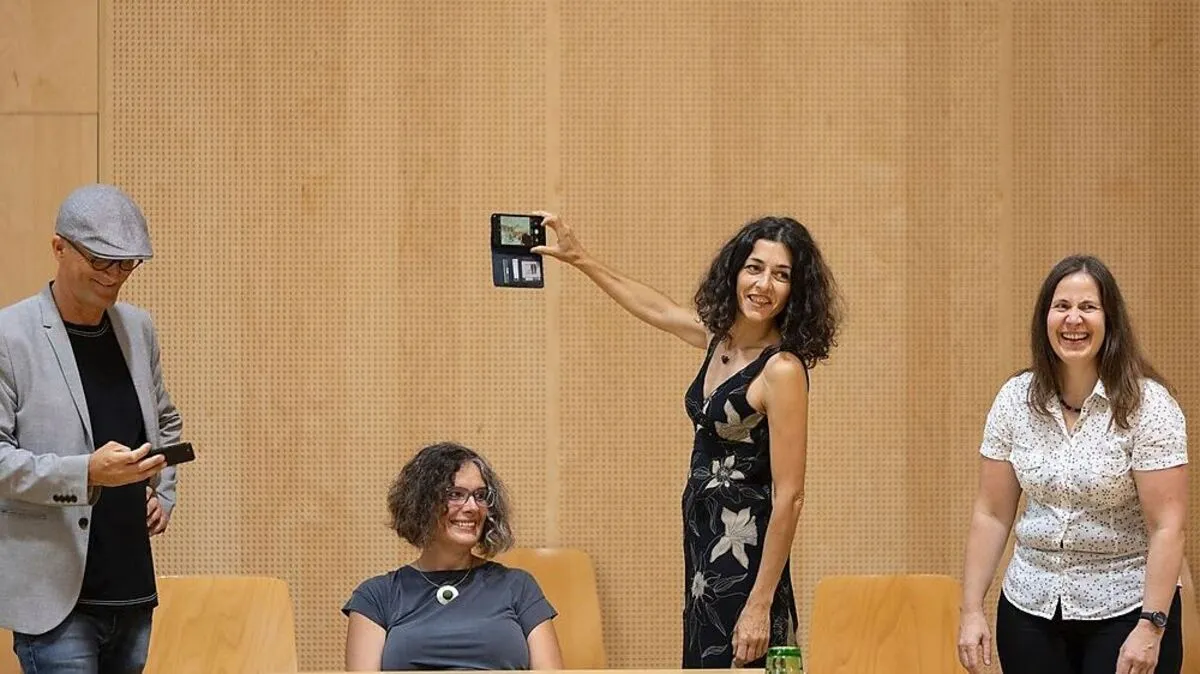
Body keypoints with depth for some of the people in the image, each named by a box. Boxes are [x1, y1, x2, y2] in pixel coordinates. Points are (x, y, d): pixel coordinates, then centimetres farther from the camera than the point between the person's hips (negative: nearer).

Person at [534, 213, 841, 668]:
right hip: (703, 544, 8)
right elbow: (656, 308, 28)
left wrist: (761, 605, -19)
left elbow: (789, 497, -18)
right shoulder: (720, 338, 6)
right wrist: (579, 259, 32)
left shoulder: (782, 370, -16)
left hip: (744, 551, -8)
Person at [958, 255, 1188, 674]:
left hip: (1125, 609, -3)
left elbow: (1167, 527, -14)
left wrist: (1151, 627, -20)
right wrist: (971, 611, -2)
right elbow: (991, 514, 3)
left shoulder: (1148, 406, -11)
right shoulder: (1015, 400, 0)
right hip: (1030, 609, 3)